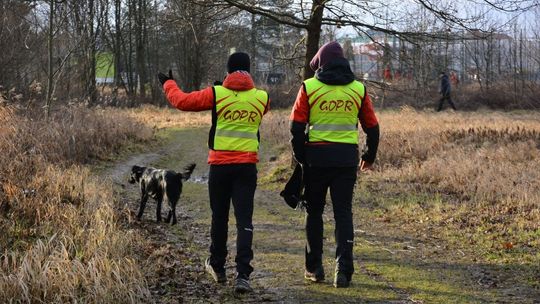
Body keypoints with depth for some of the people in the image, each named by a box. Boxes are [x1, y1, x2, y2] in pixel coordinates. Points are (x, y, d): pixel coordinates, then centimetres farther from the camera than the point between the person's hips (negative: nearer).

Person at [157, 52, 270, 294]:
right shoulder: (261, 98, 1)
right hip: (247, 165, 0)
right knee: (244, 220, -1)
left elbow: (182, 101, -1)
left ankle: (217, 266, 30)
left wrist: (168, 83, 19)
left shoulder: (216, 94, -5)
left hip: (220, 165, 0)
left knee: (219, 217, 15)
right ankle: (243, 274, -11)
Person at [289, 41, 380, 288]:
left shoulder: (309, 87, -2)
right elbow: (372, 127, 9)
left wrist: (300, 156, 6)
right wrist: (369, 157, 23)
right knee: (343, 213, 6)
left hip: (316, 156, -1)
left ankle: (314, 268, 18)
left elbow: (296, 126, -5)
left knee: (314, 211, 13)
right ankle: (343, 271, -2)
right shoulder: (358, 89, 5)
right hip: (347, 158, 1)